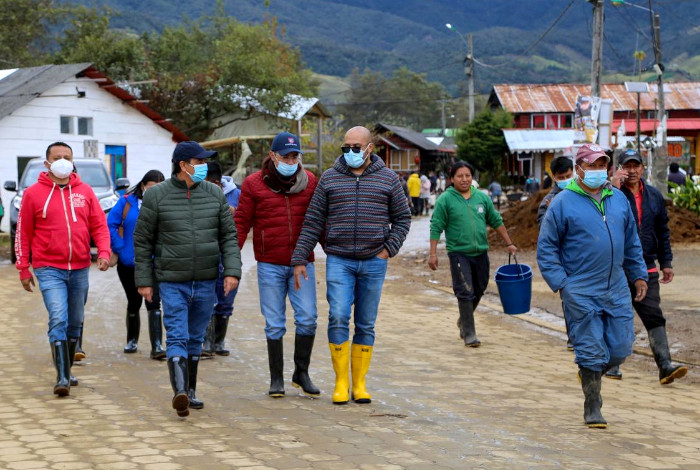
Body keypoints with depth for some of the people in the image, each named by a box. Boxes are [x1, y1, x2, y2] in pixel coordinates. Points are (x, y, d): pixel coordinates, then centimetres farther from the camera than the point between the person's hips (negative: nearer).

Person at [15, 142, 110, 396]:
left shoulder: (85, 191, 7)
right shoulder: (33, 193, 0)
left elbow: (99, 225, 7)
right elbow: (23, 233, 3)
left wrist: (103, 252, -10)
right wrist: (23, 268, 0)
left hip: (80, 269, 4)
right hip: (49, 269, -4)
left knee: (75, 323, 12)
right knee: (58, 321, -16)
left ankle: (67, 370, 28)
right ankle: (61, 378, -16)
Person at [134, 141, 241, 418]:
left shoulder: (214, 194, 5)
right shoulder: (157, 196, -3)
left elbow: (228, 236, 7)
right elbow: (142, 241, 2)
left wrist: (232, 271, -5)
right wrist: (144, 280, -1)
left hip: (206, 281, 4)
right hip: (172, 282, -3)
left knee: (195, 339, 13)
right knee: (177, 336, -14)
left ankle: (191, 391, 23)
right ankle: (180, 391, -24)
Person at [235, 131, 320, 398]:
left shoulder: (310, 182, 7)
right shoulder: (254, 184, 0)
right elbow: (242, 223, 0)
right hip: (270, 265, -2)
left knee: (307, 318, -4)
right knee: (274, 324, 3)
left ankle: (301, 373, 13)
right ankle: (276, 378, 13)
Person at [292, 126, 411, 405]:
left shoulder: (387, 179, 6)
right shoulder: (329, 178, 7)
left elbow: (402, 218, 12)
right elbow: (313, 222, 6)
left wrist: (389, 249, -2)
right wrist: (300, 259, 1)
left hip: (373, 262, 1)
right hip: (339, 261, -1)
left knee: (366, 325, 5)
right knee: (338, 318, -14)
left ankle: (360, 383, 13)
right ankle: (340, 382, -5)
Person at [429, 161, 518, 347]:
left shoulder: (482, 198, 9)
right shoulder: (445, 200, -4)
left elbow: (496, 221, 17)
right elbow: (436, 227, -4)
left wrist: (509, 243, 16)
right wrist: (433, 253, -9)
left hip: (481, 253, 5)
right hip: (458, 253, -5)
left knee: (478, 290, 14)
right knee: (465, 293, -8)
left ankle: (464, 321, 37)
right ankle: (469, 333, -3)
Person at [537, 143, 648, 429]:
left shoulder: (619, 199, 10)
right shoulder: (563, 203, -5)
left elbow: (631, 241, 20)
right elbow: (546, 248, -3)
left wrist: (638, 275, 18)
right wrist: (560, 283, -10)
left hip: (617, 290, 5)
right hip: (581, 294, -5)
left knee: (621, 347, 4)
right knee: (591, 350, -2)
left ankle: (591, 374, 33)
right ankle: (592, 407, 12)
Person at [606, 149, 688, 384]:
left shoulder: (654, 196, 10)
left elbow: (663, 231, 18)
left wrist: (666, 262, 15)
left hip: (646, 269, 3)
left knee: (654, 317, -3)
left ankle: (665, 366, -8)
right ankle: (611, 363, 18)